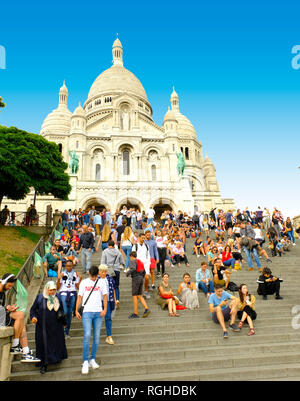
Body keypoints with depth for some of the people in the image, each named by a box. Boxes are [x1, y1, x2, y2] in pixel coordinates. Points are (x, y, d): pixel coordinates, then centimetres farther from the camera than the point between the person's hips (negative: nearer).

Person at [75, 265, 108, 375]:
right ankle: (85, 362, -5)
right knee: (87, 335, -13)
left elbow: (105, 297, 7)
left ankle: (92, 359, 19)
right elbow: (79, 297, 7)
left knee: (96, 337, 5)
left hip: (98, 312, 2)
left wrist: (105, 309, -4)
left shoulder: (101, 283, 8)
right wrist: (76, 310, 0)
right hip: (87, 312, -2)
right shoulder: (84, 282, 6)